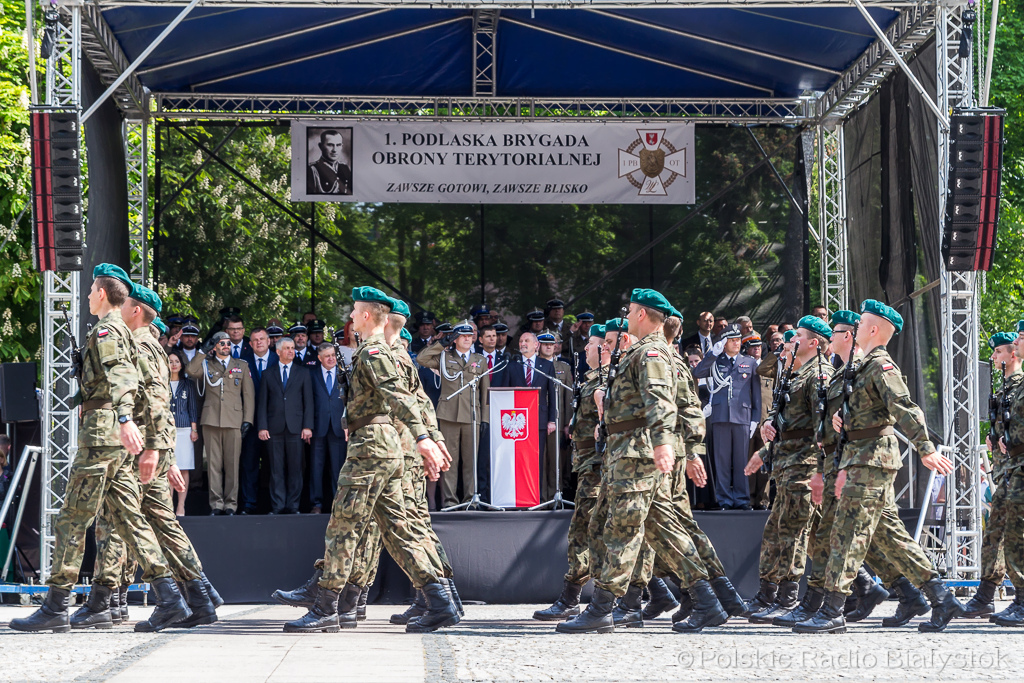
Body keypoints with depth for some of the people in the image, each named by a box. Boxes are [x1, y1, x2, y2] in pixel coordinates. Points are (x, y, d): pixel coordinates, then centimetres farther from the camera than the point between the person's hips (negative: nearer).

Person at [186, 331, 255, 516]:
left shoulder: (242, 366, 15)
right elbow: (190, 371, -9)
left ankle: (230, 504, 3)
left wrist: (248, 420, 2)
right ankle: (216, 504, 2)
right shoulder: (206, 365, 13)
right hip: (211, 421, 0)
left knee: (232, 464, -2)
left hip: (233, 421, 0)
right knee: (214, 464, -1)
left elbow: (249, 395, 12)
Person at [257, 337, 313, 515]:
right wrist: (262, 427, -2)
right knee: (276, 469, -1)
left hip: (295, 427, 0)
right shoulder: (269, 373, 12)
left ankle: (292, 505, 3)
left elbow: (308, 402, 7)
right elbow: (262, 402, 8)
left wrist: (307, 426, -3)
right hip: (275, 427, 0)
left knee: (295, 468, -1)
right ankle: (277, 506, 1)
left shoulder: (303, 373, 12)